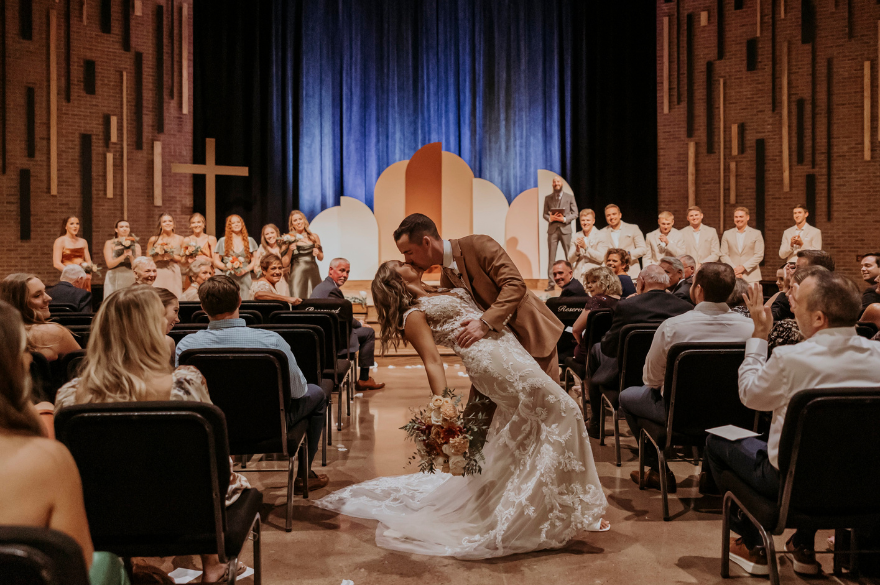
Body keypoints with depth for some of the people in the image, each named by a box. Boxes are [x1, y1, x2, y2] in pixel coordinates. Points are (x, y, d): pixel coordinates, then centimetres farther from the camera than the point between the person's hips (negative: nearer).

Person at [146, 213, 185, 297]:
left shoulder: (180, 239, 9)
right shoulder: (153, 240, 7)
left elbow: (183, 260, 7)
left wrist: (172, 256, -9)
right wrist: (159, 257, -8)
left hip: (174, 275, 1)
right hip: (158, 275, 0)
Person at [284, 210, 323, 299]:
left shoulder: (314, 237, 11)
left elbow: (321, 258, 21)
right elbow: (285, 264, -1)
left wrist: (318, 253, 1)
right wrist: (290, 250, -13)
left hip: (314, 274, 3)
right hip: (298, 274, -3)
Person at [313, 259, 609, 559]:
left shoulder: (444, 289, 28)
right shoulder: (414, 315, 4)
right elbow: (433, 363, -8)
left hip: (508, 348, 8)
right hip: (492, 357, -8)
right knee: (561, 410, -12)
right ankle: (576, 509, -2)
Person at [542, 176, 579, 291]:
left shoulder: (570, 197, 8)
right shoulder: (547, 198, 11)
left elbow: (575, 214, 4)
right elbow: (545, 214, 10)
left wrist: (564, 219, -12)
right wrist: (550, 218, -12)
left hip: (565, 229, -1)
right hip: (552, 229, 1)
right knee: (551, 257, -2)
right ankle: (551, 283, 0)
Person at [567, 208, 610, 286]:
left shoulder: (601, 236, 1)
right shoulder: (577, 236, 12)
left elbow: (601, 258, -11)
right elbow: (570, 259, 9)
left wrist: (585, 247, -16)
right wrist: (577, 250, -11)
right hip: (579, 277, 3)